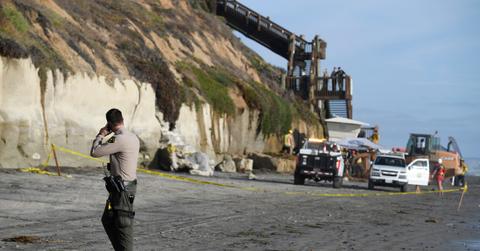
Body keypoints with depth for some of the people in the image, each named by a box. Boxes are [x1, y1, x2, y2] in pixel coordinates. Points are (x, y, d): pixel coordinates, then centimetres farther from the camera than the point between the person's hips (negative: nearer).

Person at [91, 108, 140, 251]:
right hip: (129, 185, 9)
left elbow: (94, 152, -16)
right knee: (107, 220, 20)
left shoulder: (119, 140, -21)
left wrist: (100, 135, -2)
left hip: (122, 189, -9)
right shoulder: (133, 138, 7)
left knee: (123, 225, -3)